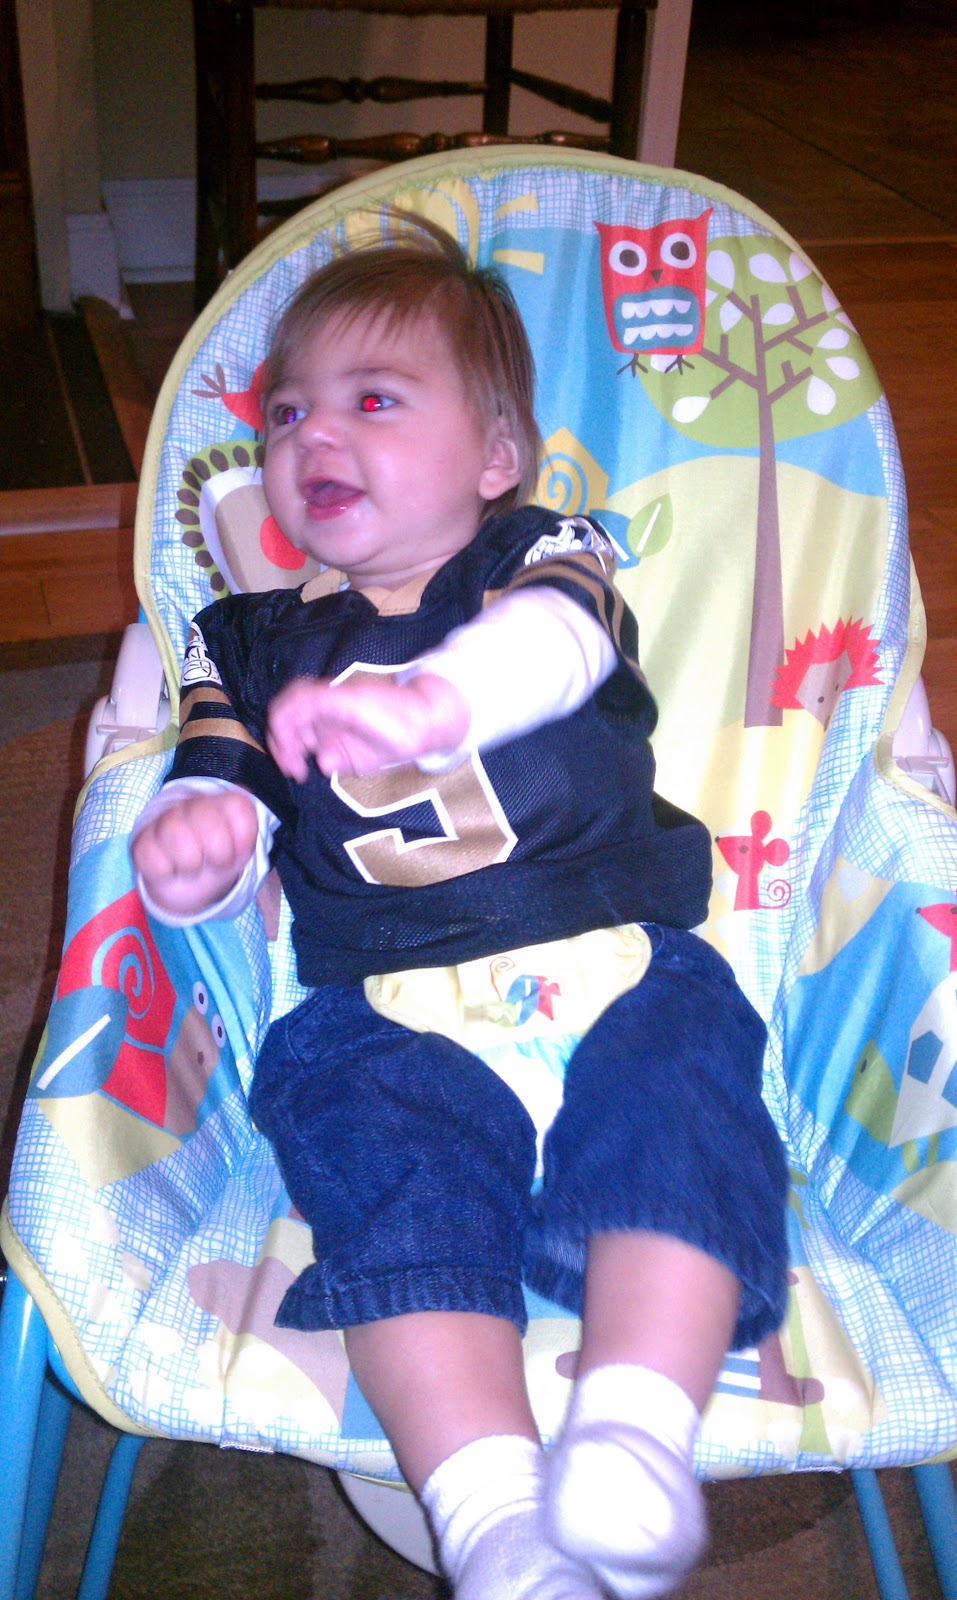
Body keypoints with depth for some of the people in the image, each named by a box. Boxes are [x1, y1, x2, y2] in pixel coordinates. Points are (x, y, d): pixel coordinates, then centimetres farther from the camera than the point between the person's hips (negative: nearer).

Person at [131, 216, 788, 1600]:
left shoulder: (544, 554, 11)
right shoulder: (250, 639, 21)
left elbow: (552, 637, -14)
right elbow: (217, 781, 11)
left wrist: (432, 696, -39)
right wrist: (191, 839, -17)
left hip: (620, 965, 0)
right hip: (387, 1012, 1)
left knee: (683, 1116, -27)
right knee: (396, 1176, -25)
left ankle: (633, 1430, -29)